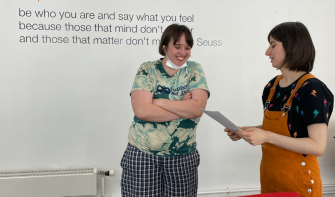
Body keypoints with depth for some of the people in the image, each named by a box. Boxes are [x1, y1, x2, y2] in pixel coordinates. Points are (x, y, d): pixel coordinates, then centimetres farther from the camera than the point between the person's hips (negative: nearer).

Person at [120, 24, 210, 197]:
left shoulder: (194, 70, 3)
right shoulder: (147, 70, -2)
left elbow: (198, 108, -12)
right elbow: (141, 110, -16)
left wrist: (158, 101, -13)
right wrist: (184, 108, -12)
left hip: (183, 157, 2)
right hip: (142, 156, -1)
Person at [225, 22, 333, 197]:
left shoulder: (312, 90, -19)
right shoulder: (272, 86, 3)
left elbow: (318, 146, -23)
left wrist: (267, 137, -28)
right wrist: (245, 131, -2)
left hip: (298, 178, -6)